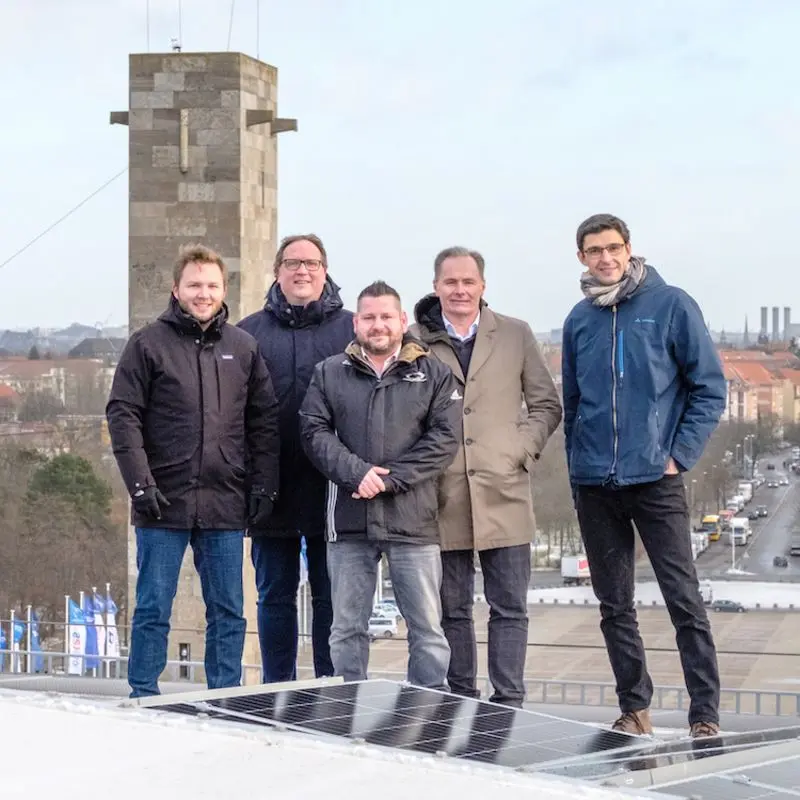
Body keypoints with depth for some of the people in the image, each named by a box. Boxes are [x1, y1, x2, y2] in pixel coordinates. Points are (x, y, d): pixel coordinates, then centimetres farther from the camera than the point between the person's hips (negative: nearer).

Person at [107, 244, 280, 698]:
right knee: (154, 611, 2)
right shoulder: (149, 345, 0)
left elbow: (265, 422, 10)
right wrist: (140, 484, -12)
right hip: (165, 505, -3)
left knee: (228, 612, 7)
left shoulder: (244, 348, 9)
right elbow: (123, 416, -4)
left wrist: (263, 487, 2)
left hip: (226, 506, 3)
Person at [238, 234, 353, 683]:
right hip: (272, 490, 1)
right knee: (275, 598, 9)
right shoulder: (250, 333, 7)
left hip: (331, 490, -1)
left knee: (331, 597, 5)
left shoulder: (352, 330, 4)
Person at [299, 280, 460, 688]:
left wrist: (389, 479, -12)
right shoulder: (329, 373, 11)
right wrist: (356, 473, -14)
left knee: (427, 627, 1)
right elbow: (315, 431, 1)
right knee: (347, 628, 7)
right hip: (349, 521, 1)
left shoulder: (433, 374, 6)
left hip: (412, 521, -1)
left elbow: (444, 438, -3)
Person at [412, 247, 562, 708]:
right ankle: (462, 703, 15)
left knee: (510, 609, 1)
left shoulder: (516, 335, 8)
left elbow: (547, 406, 12)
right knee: (453, 610, 7)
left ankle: (508, 703, 6)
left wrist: (521, 451, -2)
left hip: (504, 492, 0)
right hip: (443, 497, 0)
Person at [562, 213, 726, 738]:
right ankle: (635, 709, 19)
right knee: (615, 606, 9)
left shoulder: (671, 305, -3)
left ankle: (706, 716, -4)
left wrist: (679, 456, -9)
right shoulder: (580, 320, 9)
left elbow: (710, 389, -3)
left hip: (656, 480, -4)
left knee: (685, 600, -7)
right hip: (594, 487, 4)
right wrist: (577, 466, 8)